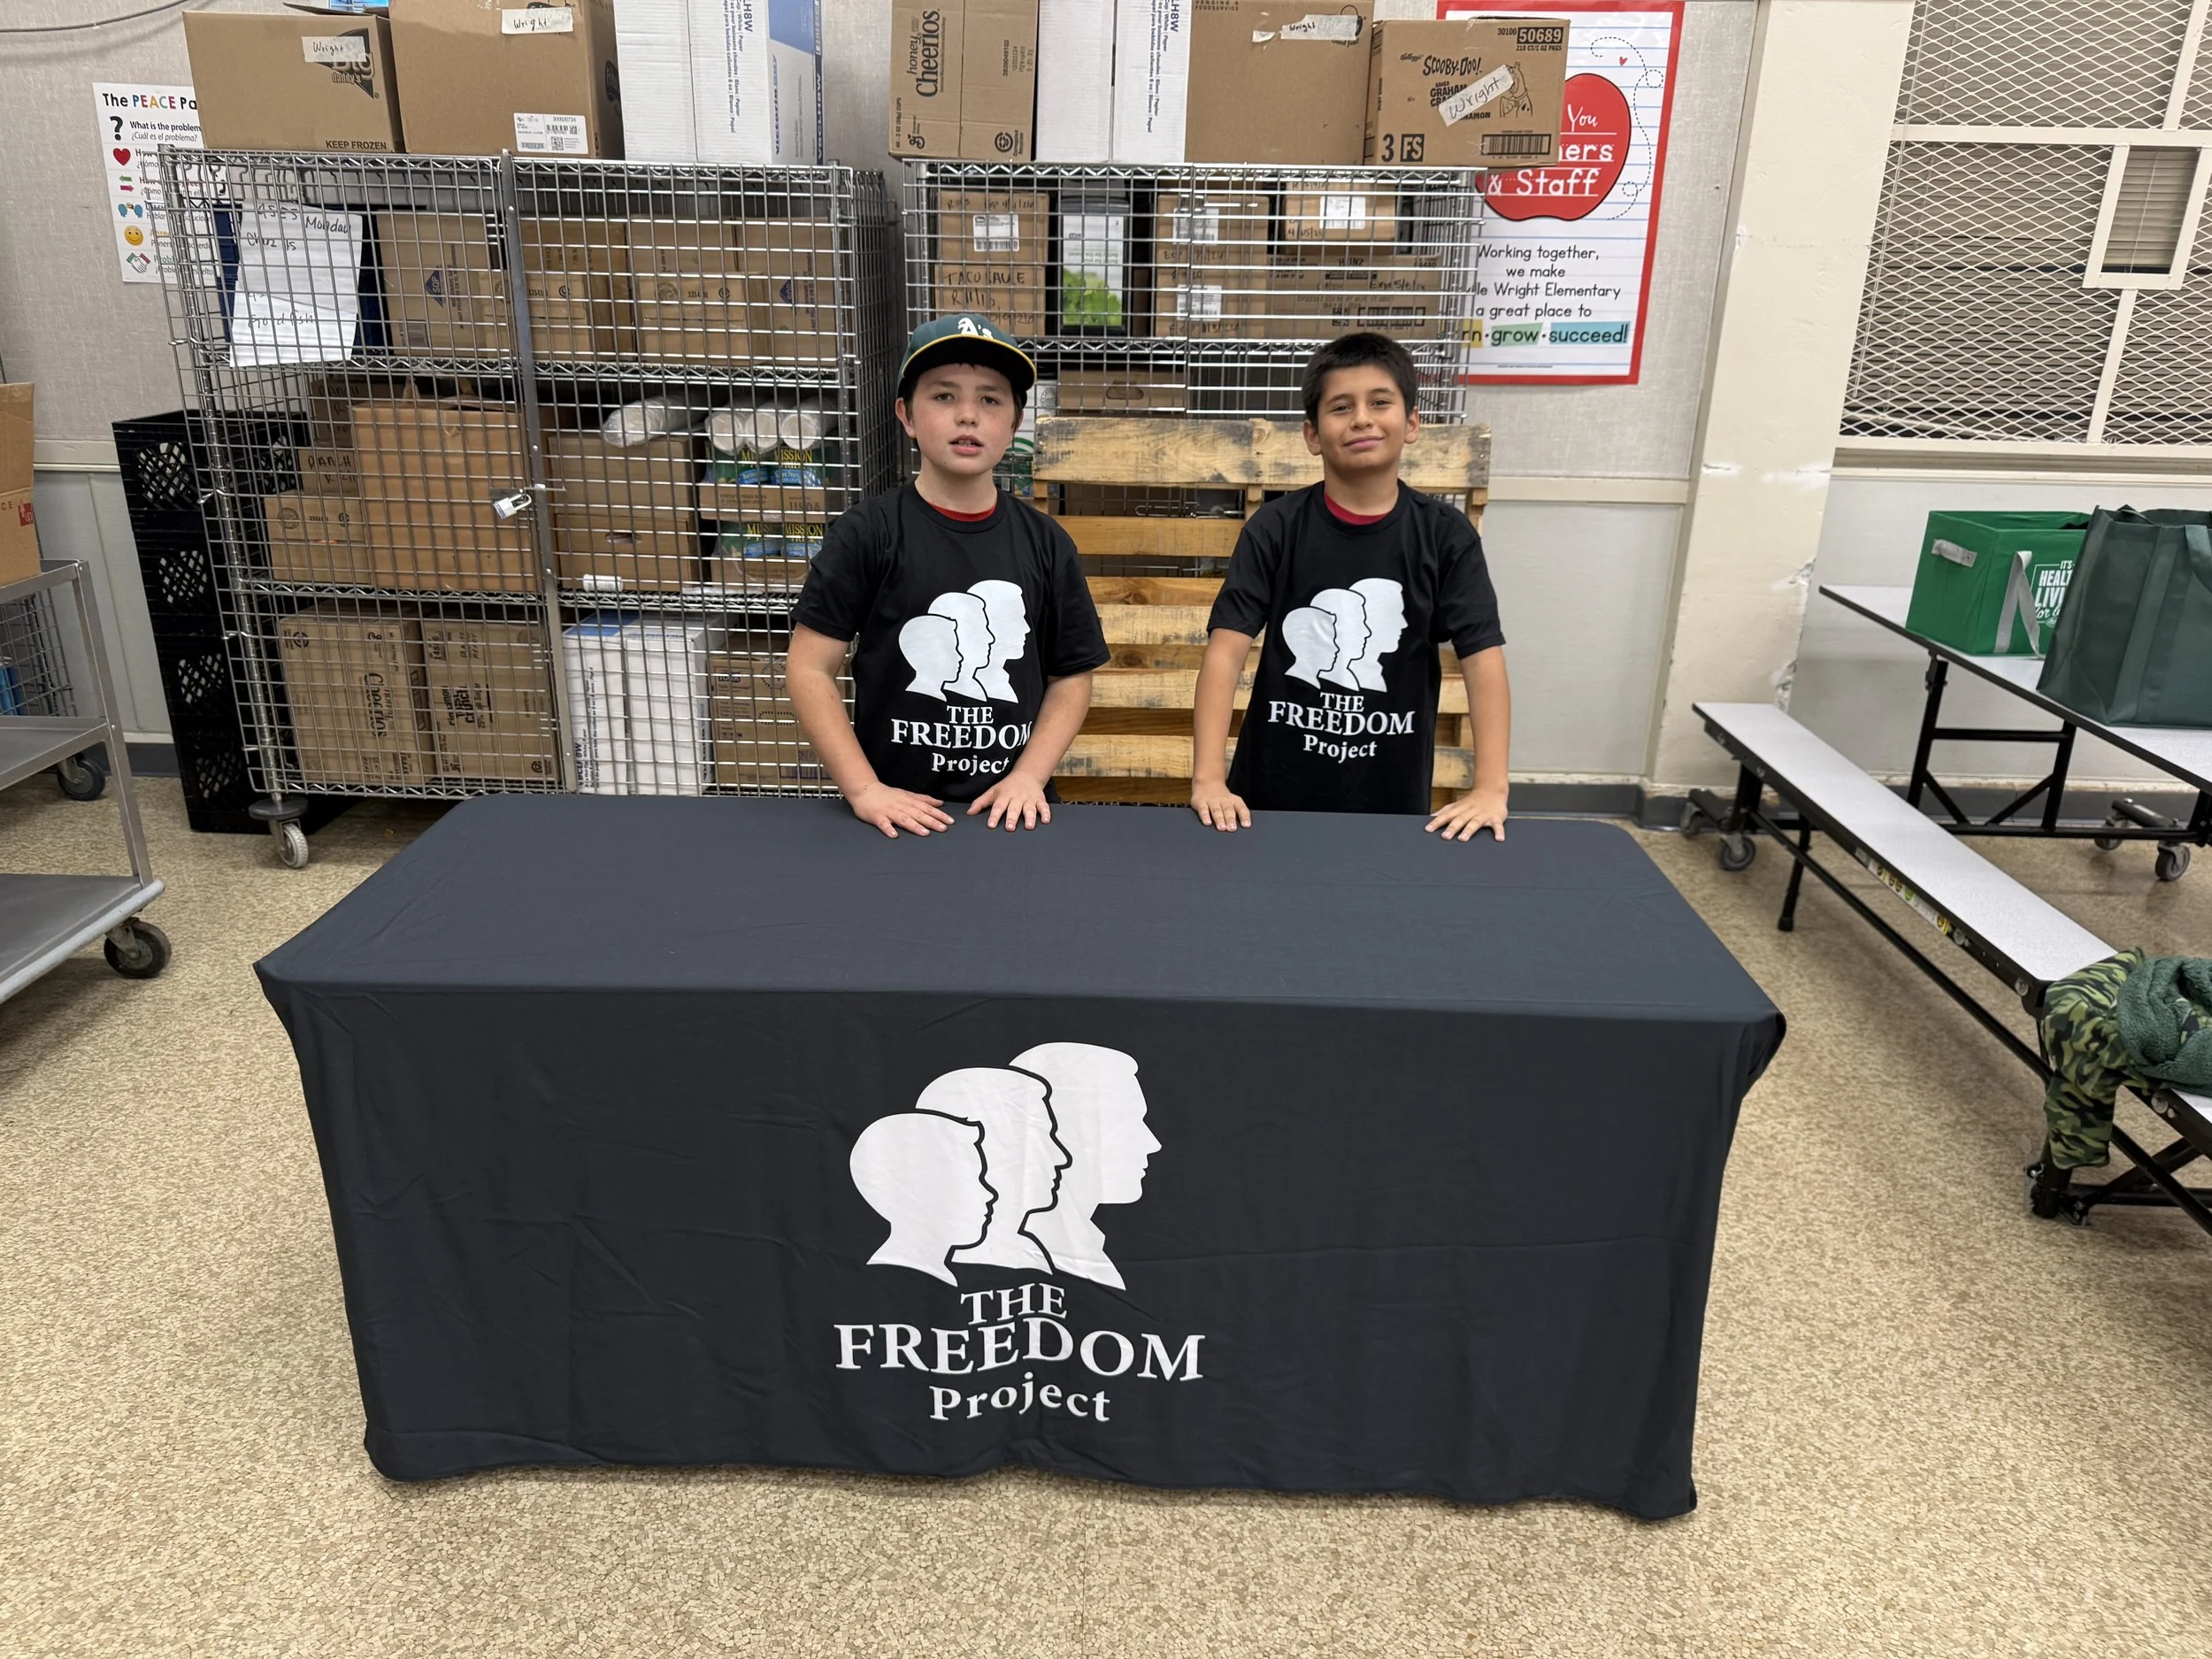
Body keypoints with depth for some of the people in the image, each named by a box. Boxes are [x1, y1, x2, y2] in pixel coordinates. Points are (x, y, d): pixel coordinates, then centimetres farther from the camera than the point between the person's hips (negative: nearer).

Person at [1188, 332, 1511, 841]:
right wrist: (1208, 779, -24)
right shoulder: (1273, 528, -6)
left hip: (1393, 799, 1)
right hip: (1273, 794, -1)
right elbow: (1226, 649, -14)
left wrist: (1490, 789, -20)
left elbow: (1483, 659, -9)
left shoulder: (1446, 535, -3)